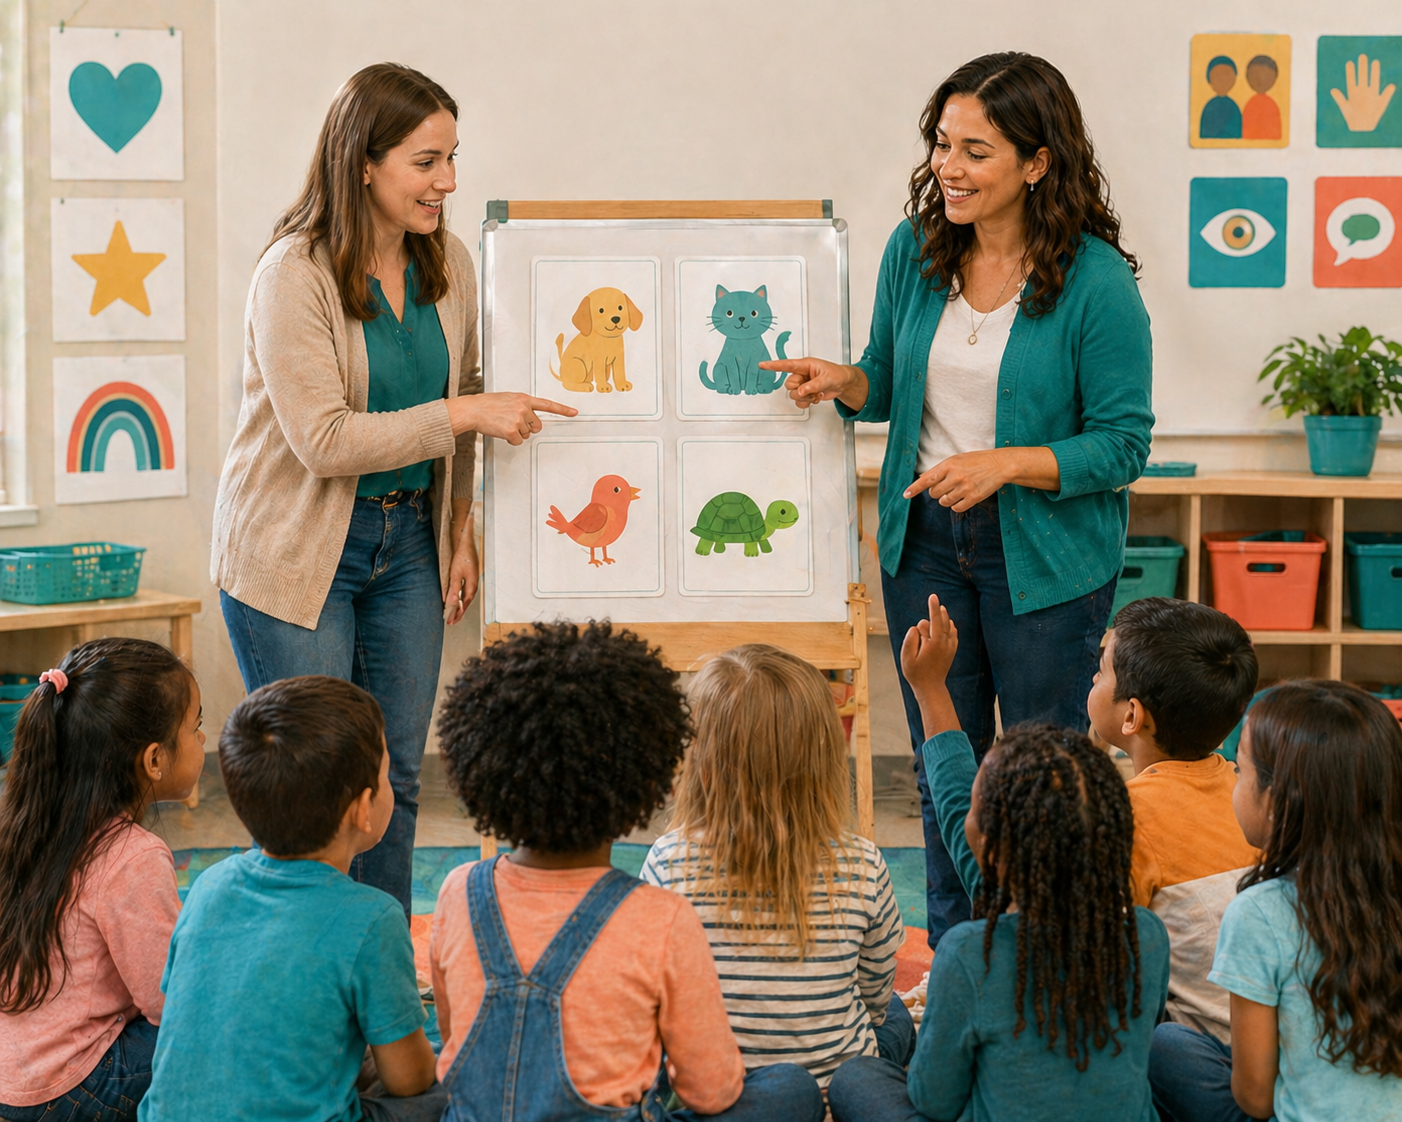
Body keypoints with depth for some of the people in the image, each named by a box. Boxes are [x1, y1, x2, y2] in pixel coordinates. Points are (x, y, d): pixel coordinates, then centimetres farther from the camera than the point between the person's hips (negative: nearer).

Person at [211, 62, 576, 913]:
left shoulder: (448, 266, 2)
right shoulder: (294, 275, -17)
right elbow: (324, 440, -23)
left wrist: (461, 533, 10)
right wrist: (467, 415, -23)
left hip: (406, 541, 6)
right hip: (296, 553, -5)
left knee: (397, 774, 9)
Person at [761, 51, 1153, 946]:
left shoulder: (1097, 283, -16)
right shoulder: (914, 251, -1)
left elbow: (1122, 444, -13)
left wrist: (1004, 464, -25)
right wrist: (843, 382, -10)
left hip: (1047, 555, -5)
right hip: (925, 543, 5)